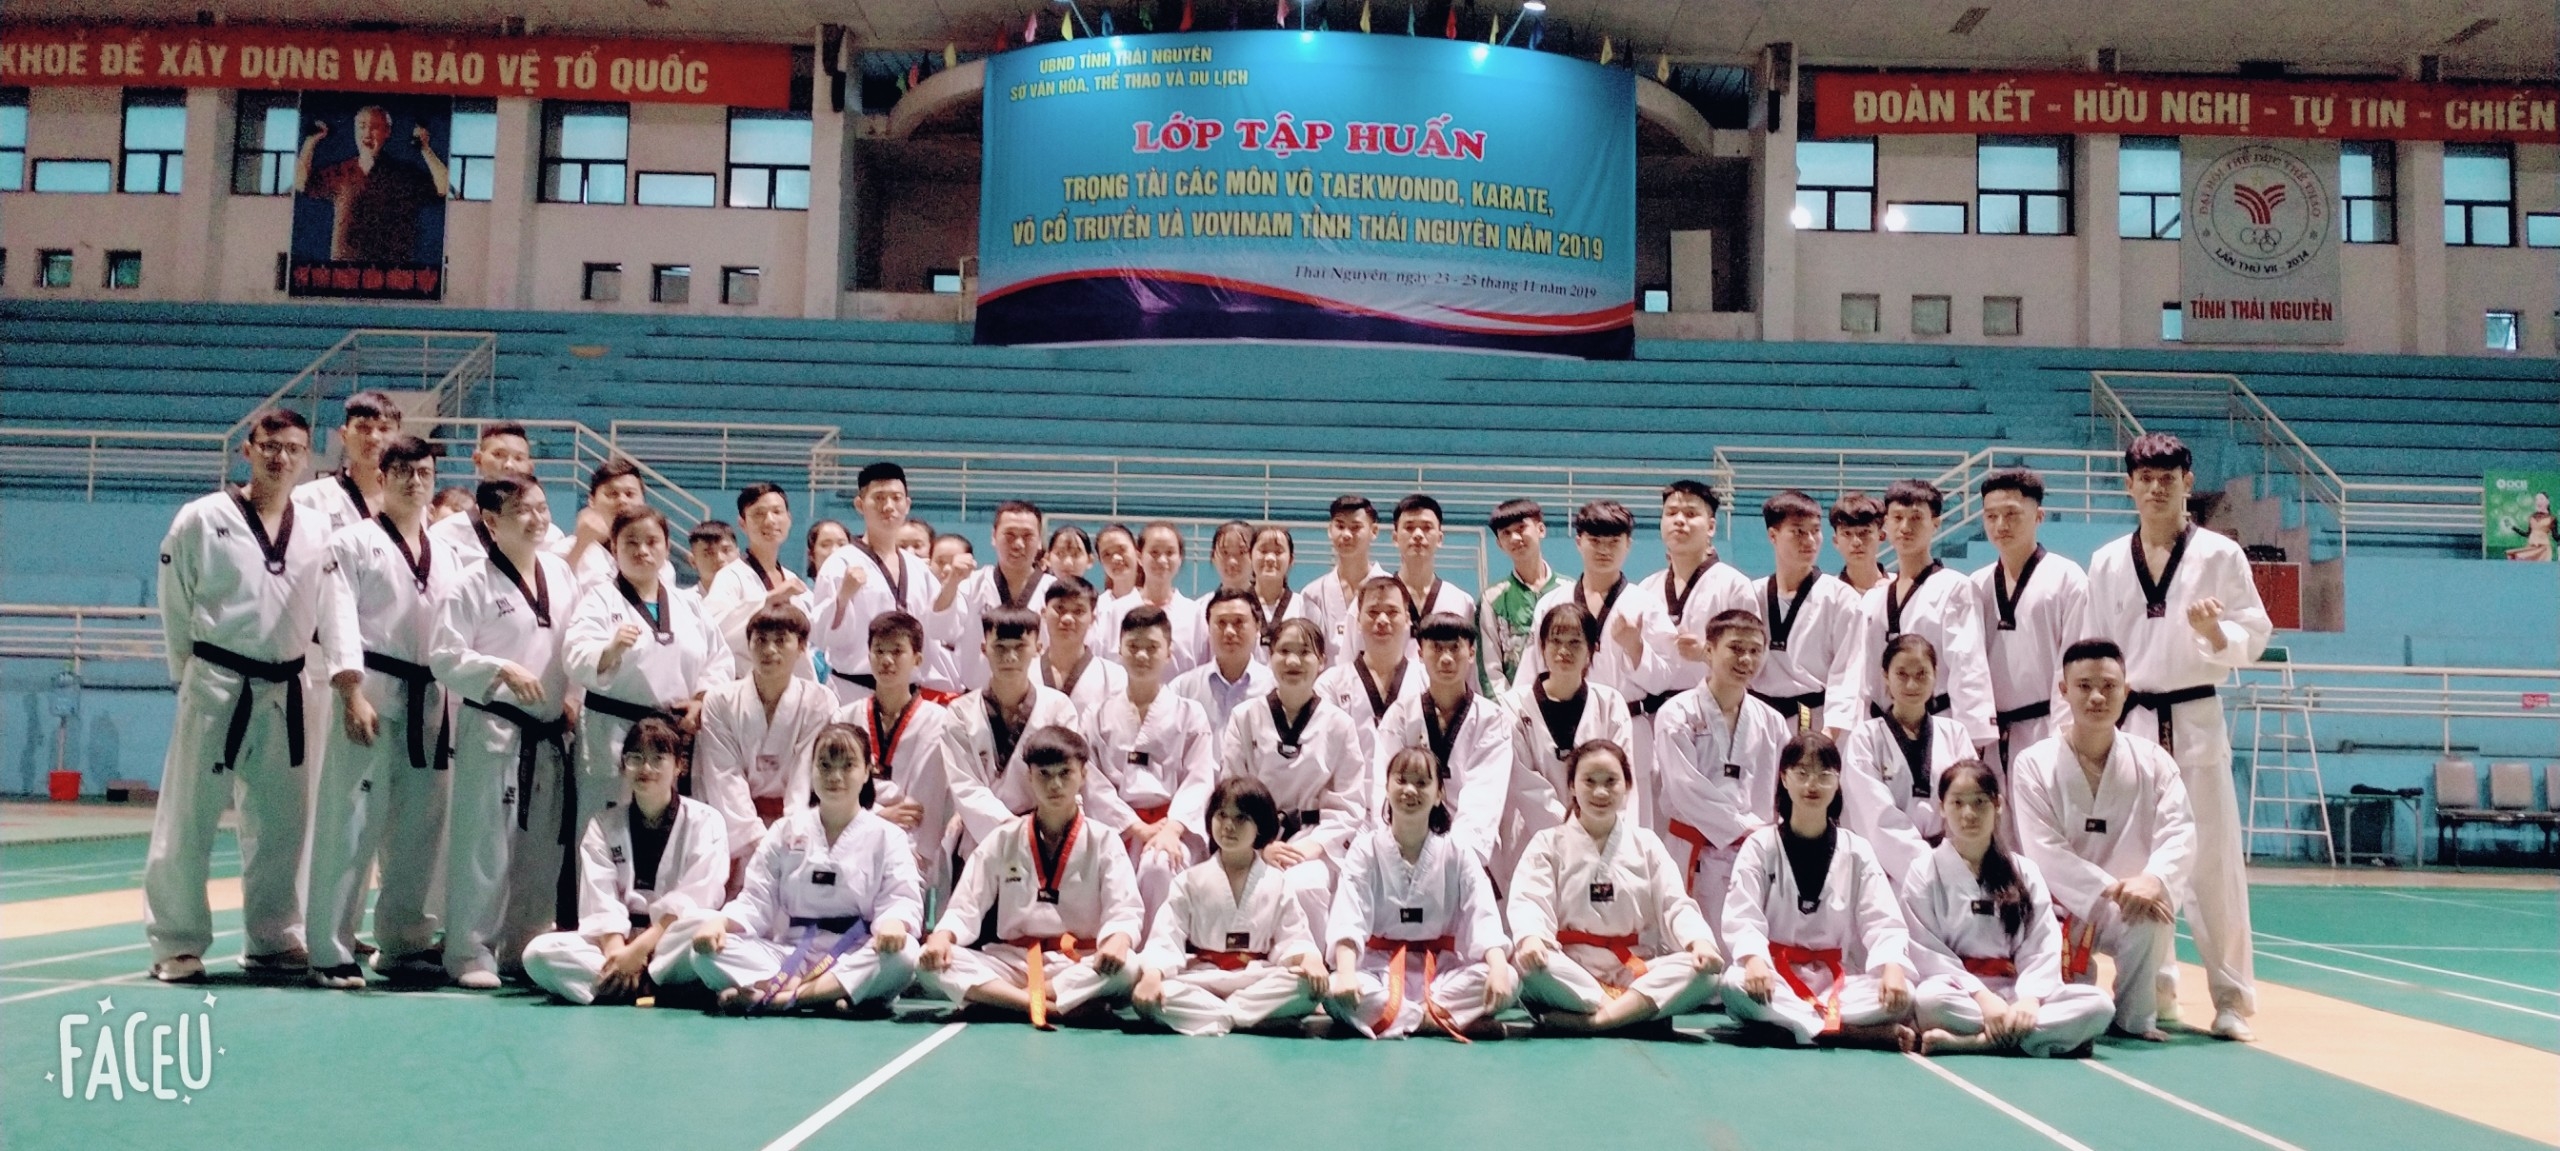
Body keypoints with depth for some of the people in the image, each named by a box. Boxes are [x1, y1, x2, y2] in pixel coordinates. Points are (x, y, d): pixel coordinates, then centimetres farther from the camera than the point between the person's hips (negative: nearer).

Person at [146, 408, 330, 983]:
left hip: (283, 694, 4)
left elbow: (325, 614, 8)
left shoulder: (316, 533, 6)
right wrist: (190, 673, 3)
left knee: (280, 824, 11)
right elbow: (176, 606, 1)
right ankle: (176, 943, 12)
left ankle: (273, 940, 22)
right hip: (215, 687, -4)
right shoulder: (203, 518, -4)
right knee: (188, 819, 0)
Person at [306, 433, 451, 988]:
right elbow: (339, 619, -8)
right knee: (351, 823, -7)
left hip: (429, 702, 6)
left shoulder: (444, 557, 18)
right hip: (372, 694, -6)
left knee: (418, 828, 8)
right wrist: (352, 693, -18)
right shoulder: (354, 542, 2)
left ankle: (403, 943, 19)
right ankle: (330, 950, 0)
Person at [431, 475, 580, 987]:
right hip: (492, 729, -6)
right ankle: (470, 951, 7)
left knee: (545, 845, 11)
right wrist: (502, 670, -22)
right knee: (483, 841, -4)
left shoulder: (560, 572, 7)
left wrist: (575, 696, 5)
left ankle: (524, 946, 24)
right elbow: (444, 657, -10)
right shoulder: (474, 583, -8)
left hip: (550, 733, 6)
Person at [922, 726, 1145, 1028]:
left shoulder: (1103, 842, 2)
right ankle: (1066, 1007, -30)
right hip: (1012, 963, 2)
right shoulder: (1002, 841, 7)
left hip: (1080, 967, -2)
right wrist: (941, 936, -19)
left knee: (1126, 968, -35)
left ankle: (999, 999, -24)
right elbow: (964, 907, 4)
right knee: (933, 962, -24)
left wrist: (1118, 941, -32)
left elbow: (1126, 912, -8)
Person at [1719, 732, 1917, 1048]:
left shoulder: (1856, 851, 7)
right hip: (1776, 978, -2)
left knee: (1901, 996, -25)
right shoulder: (1760, 846, 2)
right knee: (1736, 985, -36)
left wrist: (1892, 968, -25)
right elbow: (1742, 917, -9)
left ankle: (1788, 1024, -28)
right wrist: (1754, 960, -32)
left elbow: (1883, 921, -3)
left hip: (1838, 981, 2)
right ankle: (1856, 1032, -33)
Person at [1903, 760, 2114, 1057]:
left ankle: (1967, 1041, -32)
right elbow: (1927, 952, -6)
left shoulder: (2024, 872, 11)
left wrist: (2029, 998, -17)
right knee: (1930, 999, -39)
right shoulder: (1924, 875, 3)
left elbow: (2043, 947, 2)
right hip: (1960, 992, -4)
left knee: (2099, 1005, -23)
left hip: (2015, 993, 4)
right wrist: (1981, 997, -19)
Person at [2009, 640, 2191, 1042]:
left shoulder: (2152, 761, -1)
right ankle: (2077, 980, 25)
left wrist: (2152, 879, -33)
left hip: (2127, 908, 1)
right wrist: (2110, 889, -29)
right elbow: (2044, 851, -15)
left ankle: (2135, 1017, -7)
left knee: (2151, 916, -35)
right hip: (2062, 910, -1)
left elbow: (2180, 834, -12)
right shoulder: (2034, 764, -7)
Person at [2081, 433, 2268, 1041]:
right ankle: (2152, 987, 20)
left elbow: (2255, 637, 0)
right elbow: (2093, 650, 10)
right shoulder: (2106, 563, 8)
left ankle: (2231, 995, 7)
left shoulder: (2220, 554, 1)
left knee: (2213, 857, -3)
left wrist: (2218, 633, -21)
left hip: (2195, 721, -2)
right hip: (2129, 722, 2)